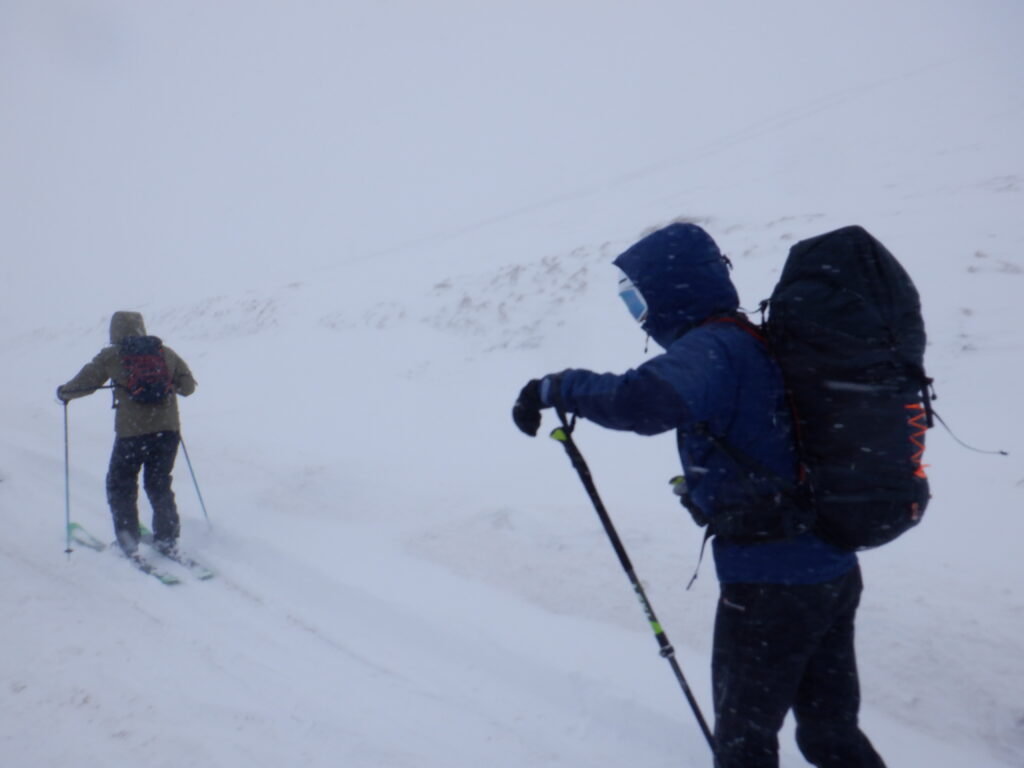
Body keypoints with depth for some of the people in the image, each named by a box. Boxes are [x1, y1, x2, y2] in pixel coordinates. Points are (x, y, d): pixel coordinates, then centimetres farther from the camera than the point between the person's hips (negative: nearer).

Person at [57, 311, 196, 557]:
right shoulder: (166, 353, 8)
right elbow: (188, 386, 12)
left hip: (132, 431, -3)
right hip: (168, 429, 3)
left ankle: (128, 540, 15)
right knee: (159, 485, 18)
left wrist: (63, 392, 28)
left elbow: (84, 383, 7)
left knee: (120, 485, 17)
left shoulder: (111, 356, 1)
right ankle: (167, 539, 17)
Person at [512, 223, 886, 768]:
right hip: (834, 571, 9)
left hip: (769, 582, -9)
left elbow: (643, 401, -36)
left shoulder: (712, 348, -17)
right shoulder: (764, 341, 10)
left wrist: (558, 389, -22)